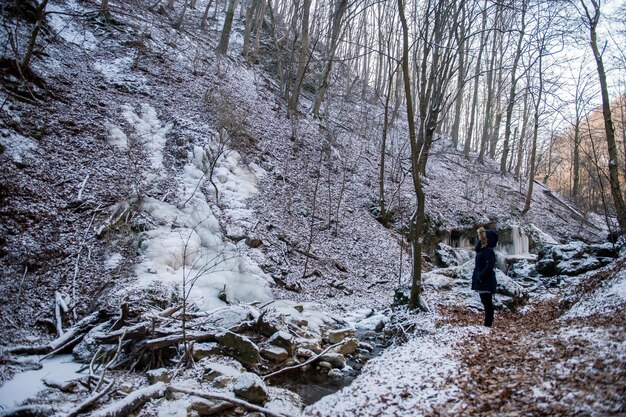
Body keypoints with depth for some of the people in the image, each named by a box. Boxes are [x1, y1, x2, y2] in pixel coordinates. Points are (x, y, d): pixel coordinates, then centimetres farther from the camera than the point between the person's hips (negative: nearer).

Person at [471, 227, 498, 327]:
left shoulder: (488, 251, -16)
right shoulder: (482, 249, 13)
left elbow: (489, 267, -21)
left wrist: (480, 277, -21)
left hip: (486, 283, -10)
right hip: (482, 282, 10)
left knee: (487, 304, -3)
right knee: (487, 304, 15)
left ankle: (488, 324, 2)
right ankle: (487, 324, 22)